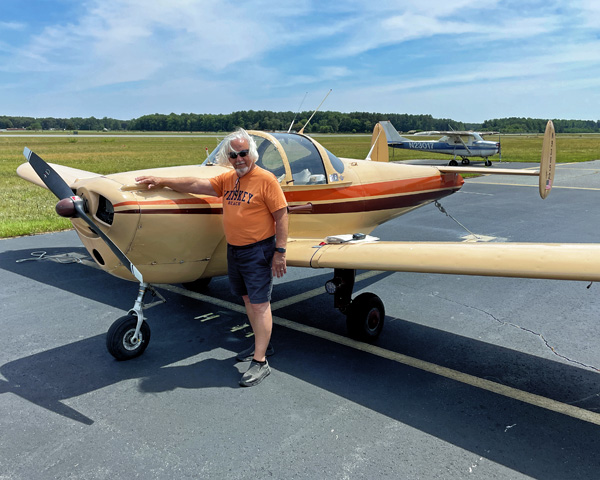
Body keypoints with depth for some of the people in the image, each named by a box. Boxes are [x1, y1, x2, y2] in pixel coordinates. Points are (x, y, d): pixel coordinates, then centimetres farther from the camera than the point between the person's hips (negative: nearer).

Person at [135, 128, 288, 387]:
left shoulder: (266, 179, -12)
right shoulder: (227, 179, 9)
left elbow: (281, 216, -14)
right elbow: (196, 184, 9)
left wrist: (280, 252, -16)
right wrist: (163, 180, 4)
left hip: (258, 251, -7)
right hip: (234, 250, 7)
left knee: (260, 304, -5)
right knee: (248, 299, 16)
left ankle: (260, 362, 0)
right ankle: (262, 344, 32)